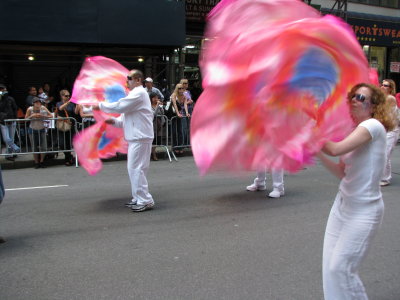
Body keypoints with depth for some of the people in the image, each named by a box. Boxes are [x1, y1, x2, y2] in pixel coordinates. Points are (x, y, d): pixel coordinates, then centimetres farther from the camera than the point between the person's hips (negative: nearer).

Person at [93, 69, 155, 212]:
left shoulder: (139, 93, -12)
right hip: (135, 137, 10)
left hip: (140, 138, -10)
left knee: (135, 168, -9)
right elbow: (127, 117, 22)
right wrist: (115, 121, 5)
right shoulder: (135, 93, 21)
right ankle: (138, 198, 23)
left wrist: (101, 105, -8)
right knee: (134, 169, 14)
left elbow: (119, 106, -19)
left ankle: (145, 201, -4)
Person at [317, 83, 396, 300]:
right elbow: (342, 172, 8)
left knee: (341, 267, -4)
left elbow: (335, 150, -26)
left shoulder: (373, 125, -15)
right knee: (330, 264, 9)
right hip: (343, 203, 8)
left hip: (364, 210, -8)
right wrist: (317, 152, -2)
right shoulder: (354, 131, 10)